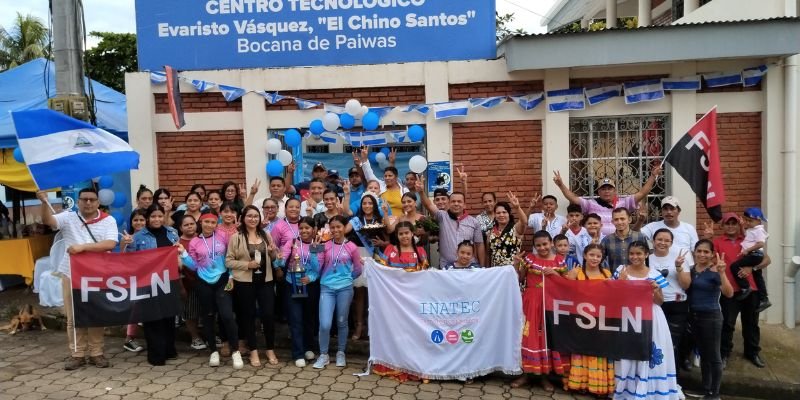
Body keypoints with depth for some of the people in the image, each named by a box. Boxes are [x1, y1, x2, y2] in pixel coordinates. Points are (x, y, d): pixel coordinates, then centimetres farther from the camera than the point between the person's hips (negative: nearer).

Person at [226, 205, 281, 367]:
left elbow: (274, 258, 15)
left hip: (265, 281, 2)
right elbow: (228, 261, -5)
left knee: (268, 314, 1)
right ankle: (253, 351, 20)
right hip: (244, 282, -2)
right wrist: (247, 264, -18)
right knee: (248, 316, 7)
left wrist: (273, 252, -7)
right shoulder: (236, 237, -3)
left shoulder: (266, 235, 8)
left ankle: (270, 350, 18)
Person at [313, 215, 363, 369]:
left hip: (345, 289, 0)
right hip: (327, 288, 0)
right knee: (325, 324, -6)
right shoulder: (325, 246, 0)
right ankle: (323, 355, 14)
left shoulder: (351, 247, -1)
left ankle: (341, 353, 29)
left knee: (342, 322, 11)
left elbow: (358, 270, 9)